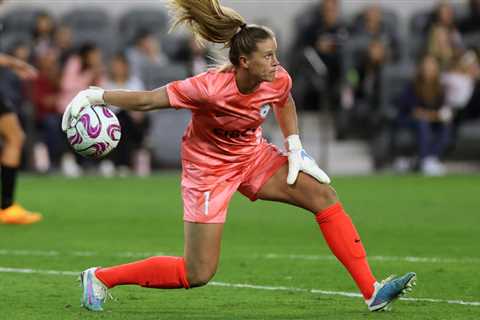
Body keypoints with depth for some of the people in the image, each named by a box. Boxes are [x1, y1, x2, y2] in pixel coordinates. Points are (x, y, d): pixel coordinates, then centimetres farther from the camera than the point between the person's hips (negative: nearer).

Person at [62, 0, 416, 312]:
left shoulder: (278, 80, -17)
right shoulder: (210, 88, -34)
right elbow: (147, 99, -27)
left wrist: (294, 148, 1)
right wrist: (93, 96, -29)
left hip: (252, 156, 6)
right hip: (208, 168, -6)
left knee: (324, 195, -9)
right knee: (198, 274, -7)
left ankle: (371, 291, -5)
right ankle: (100, 277, 10)